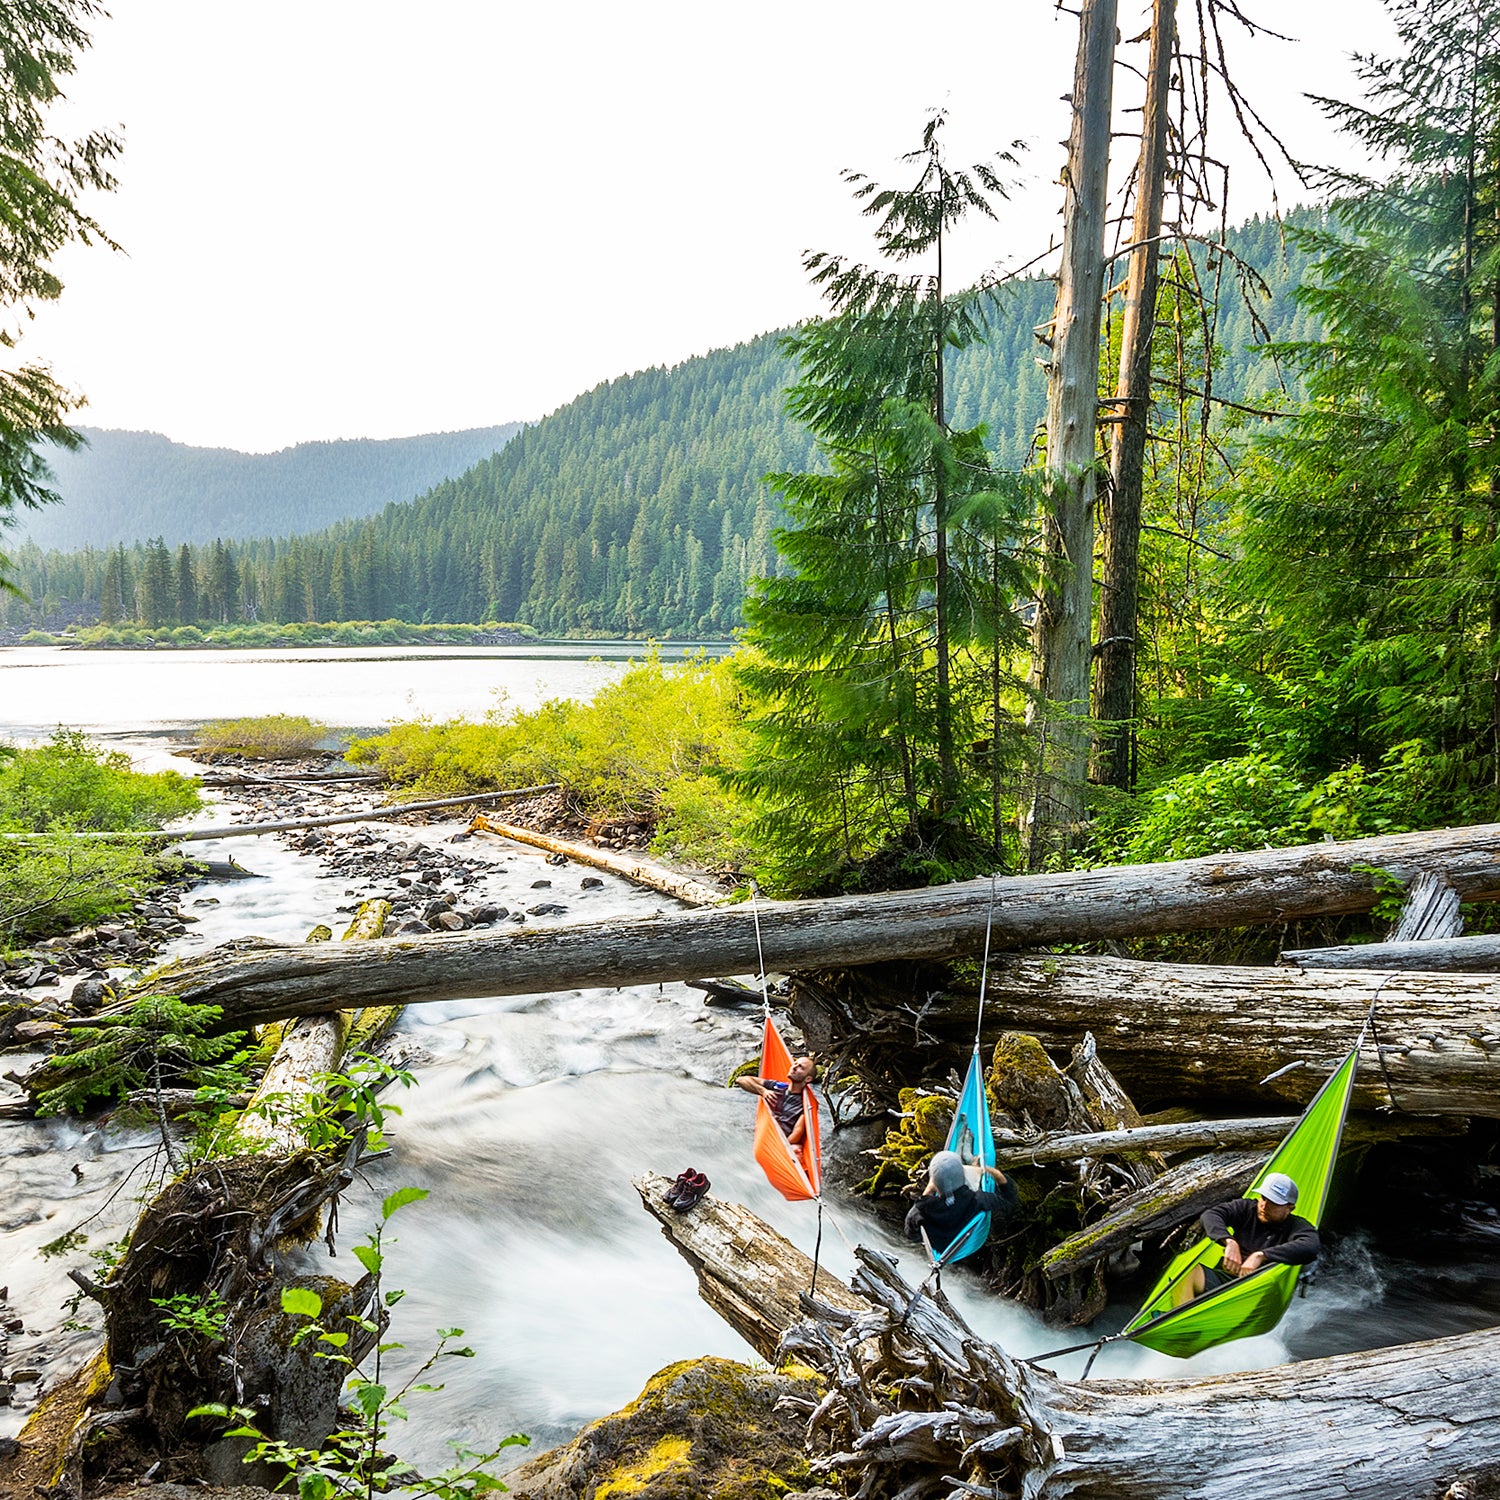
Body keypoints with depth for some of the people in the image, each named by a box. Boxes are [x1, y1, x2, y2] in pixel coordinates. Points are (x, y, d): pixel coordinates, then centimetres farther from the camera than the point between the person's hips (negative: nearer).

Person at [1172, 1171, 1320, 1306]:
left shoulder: (1296, 1226, 4)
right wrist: (1229, 1242, -18)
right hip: (1223, 1278, 3)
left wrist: (1261, 1255, -24)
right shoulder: (1246, 1208, 14)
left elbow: (1311, 1246, -21)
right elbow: (1210, 1215, 3)